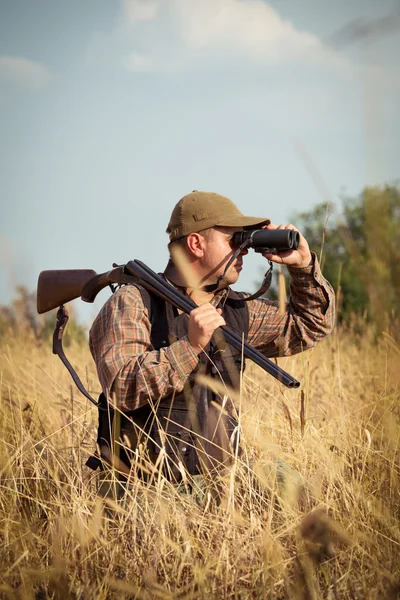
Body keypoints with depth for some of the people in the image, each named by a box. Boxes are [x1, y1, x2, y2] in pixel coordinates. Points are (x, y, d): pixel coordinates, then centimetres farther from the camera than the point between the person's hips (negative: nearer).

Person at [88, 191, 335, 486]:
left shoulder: (236, 309, 12)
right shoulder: (132, 303, -6)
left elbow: (312, 325, 24)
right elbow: (120, 388, -19)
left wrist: (304, 265, 9)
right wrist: (191, 346, -28)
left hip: (220, 479, 6)